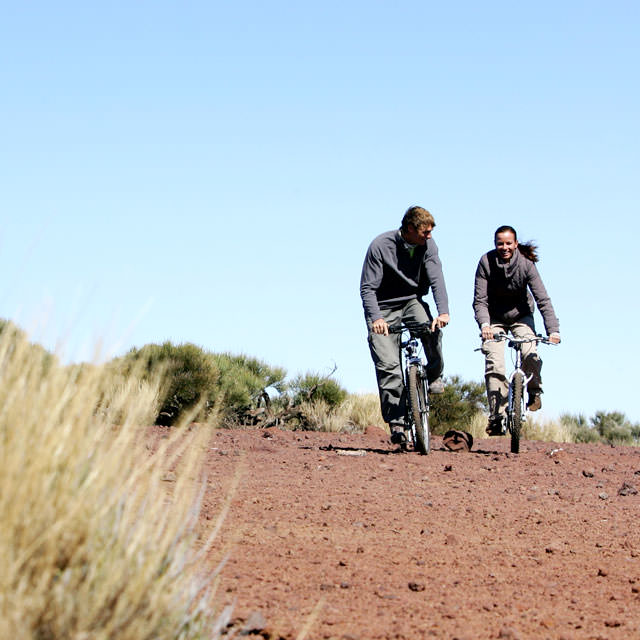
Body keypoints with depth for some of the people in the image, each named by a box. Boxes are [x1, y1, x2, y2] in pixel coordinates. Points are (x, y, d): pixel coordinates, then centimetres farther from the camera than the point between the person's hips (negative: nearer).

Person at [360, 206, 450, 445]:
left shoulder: (428, 245, -9)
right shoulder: (380, 246, -19)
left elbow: (436, 279, -16)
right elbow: (368, 288, -18)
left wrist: (443, 311, -33)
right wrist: (376, 318, -35)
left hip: (412, 301, 3)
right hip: (384, 308, -3)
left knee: (432, 329, -30)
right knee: (388, 365, -13)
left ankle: (434, 376, -3)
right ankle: (396, 422, -6)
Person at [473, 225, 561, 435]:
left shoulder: (526, 264, -20)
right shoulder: (486, 262, -20)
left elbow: (542, 299, -23)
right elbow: (480, 300, -21)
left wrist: (553, 329, -35)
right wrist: (484, 325, -40)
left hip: (521, 315, 0)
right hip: (495, 318, 0)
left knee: (530, 355, -24)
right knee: (494, 364, -17)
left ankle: (534, 392, 6)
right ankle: (497, 416, -12)